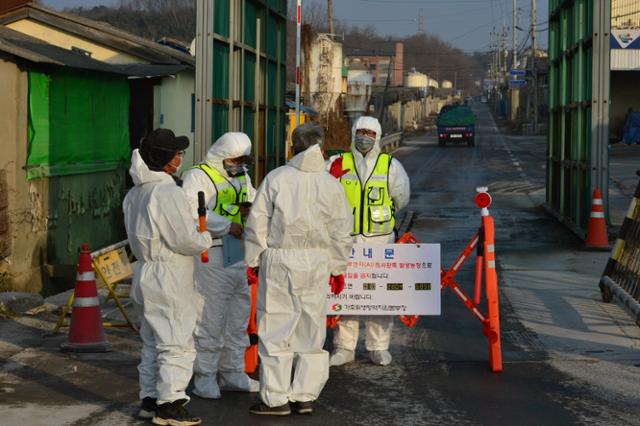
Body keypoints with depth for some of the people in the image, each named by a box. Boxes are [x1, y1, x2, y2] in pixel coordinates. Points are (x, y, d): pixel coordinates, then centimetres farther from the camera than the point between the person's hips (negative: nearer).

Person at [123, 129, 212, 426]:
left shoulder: (135, 194, 11)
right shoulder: (166, 192, -20)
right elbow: (187, 240, -21)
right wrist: (206, 238, 0)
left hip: (145, 273, 10)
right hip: (169, 278, -10)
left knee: (153, 342, 17)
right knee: (177, 343, -3)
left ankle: (150, 399, 23)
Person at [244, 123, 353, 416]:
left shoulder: (276, 178, -5)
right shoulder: (331, 185, 2)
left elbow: (257, 223, -4)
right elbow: (341, 232, 7)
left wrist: (253, 260, 5)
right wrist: (338, 268, 17)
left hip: (279, 261, -3)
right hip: (317, 263, 3)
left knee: (276, 329, 2)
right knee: (311, 330, 12)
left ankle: (276, 398, 3)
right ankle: (305, 397, 15)